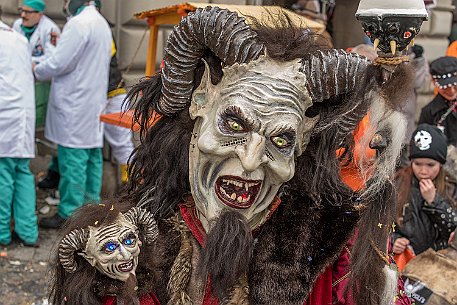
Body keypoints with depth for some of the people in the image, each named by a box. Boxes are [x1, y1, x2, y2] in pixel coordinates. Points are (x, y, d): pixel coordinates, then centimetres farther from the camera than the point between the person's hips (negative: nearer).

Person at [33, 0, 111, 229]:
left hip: (75, 104, -9)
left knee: (72, 160, -4)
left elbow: (59, 63, -17)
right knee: (91, 157, 12)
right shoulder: (101, 23, 15)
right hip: (94, 101, 9)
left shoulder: (79, 23, -15)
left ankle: (69, 213, 2)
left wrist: (36, 71, 0)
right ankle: (90, 204, 20)